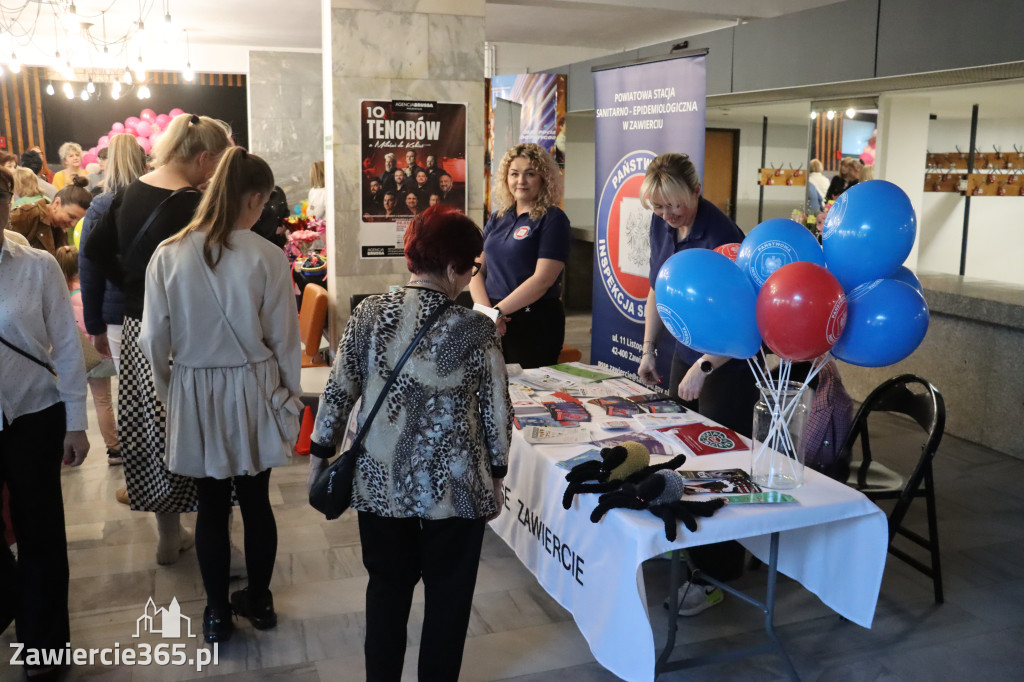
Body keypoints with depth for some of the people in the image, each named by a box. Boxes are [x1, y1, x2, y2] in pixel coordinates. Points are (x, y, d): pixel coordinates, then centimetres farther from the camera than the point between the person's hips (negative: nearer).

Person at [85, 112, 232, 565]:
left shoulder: (132, 192, 5)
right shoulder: (190, 204, -19)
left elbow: (96, 249, 12)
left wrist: (131, 286, 14)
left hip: (136, 326, 8)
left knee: (148, 430, 15)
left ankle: (169, 535, 28)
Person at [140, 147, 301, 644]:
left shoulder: (168, 255, -9)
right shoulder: (267, 257, -14)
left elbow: (154, 339, -2)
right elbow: (285, 338, -6)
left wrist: (166, 390, 15)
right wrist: (291, 393, 9)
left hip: (195, 395, 1)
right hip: (253, 392, -1)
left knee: (211, 508, 13)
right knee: (256, 502, 15)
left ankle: (217, 615, 28)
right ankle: (259, 602, 32)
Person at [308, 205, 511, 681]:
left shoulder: (368, 314, -6)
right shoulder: (476, 330, -12)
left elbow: (338, 393, 0)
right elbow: (497, 412, -6)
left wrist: (320, 455, 13)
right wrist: (495, 477, 8)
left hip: (380, 482, 3)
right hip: (453, 487, -3)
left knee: (387, 588, 22)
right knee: (447, 596, 16)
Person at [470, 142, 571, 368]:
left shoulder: (552, 219, -5)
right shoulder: (498, 218, 12)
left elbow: (542, 279, -15)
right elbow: (476, 269, 7)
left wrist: (497, 311, -16)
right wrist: (485, 309, -10)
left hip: (535, 323, -5)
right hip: (495, 324, 5)